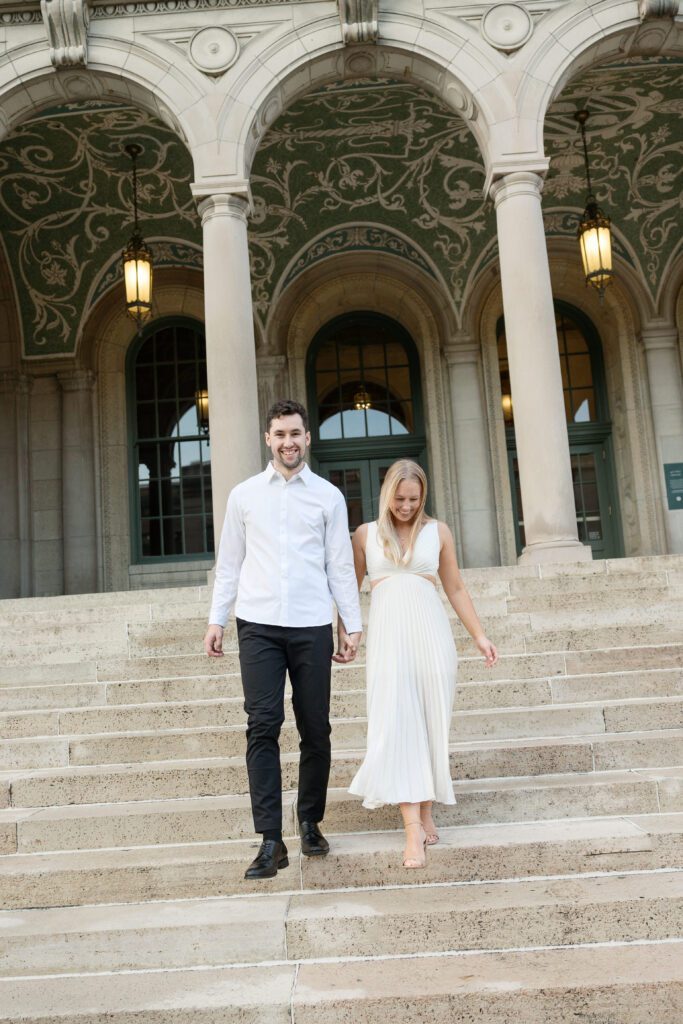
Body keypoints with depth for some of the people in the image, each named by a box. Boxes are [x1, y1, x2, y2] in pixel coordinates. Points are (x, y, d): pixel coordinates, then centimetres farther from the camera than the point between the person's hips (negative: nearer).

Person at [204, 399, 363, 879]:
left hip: (312, 627, 0)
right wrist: (217, 619, 5)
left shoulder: (328, 496, 8)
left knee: (316, 730, 6)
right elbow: (229, 563, 12)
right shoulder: (244, 494, 10)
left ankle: (311, 823, 25)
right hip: (259, 625, 0)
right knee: (263, 727, -7)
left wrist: (353, 624, 4)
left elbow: (341, 565, 8)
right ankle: (271, 841, -4)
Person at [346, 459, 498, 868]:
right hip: (388, 635, -1)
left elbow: (456, 589, 13)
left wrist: (479, 635, 10)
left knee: (431, 724, 4)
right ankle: (414, 829, -10)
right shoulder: (366, 535, 8)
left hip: (431, 633, 1)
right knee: (397, 725, -9)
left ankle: (426, 812, 19)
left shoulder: (438, 531, 9)